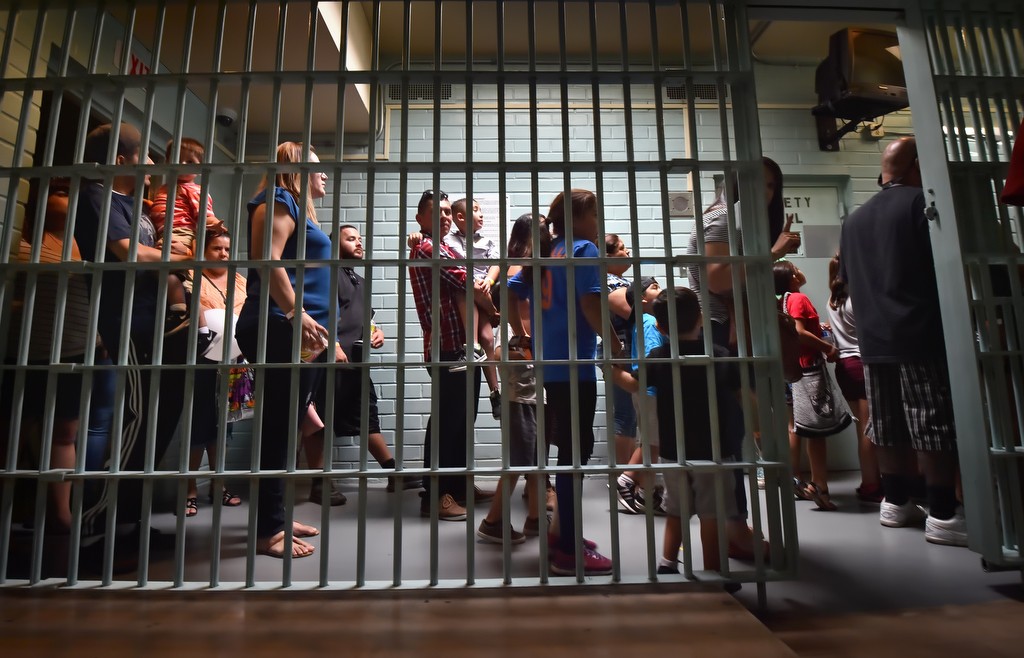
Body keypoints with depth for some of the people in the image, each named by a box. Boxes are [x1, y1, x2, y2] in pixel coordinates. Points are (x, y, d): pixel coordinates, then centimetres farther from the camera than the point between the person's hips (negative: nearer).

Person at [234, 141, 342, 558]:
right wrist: (298, 316, -25)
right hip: (281, 330, -10)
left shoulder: (299, 209, 27)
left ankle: (274, 518, 22)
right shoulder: (279, 201, -2)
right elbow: (268, 261, -18)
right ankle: (268, 531, 2)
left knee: (284, 428, 12)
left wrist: (327, 337, 25)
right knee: (279, 429, -7)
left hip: (298, 333, 10)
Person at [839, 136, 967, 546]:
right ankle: (943, 514, 2)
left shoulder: (854, 220, 17)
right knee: (935, 425, -2)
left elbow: (847, 279, 21)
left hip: (873, 338, 6)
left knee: (889, 427, 11)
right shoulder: (921, 201, -2)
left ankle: (896, 502, 19)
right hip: (921, 332, -6)